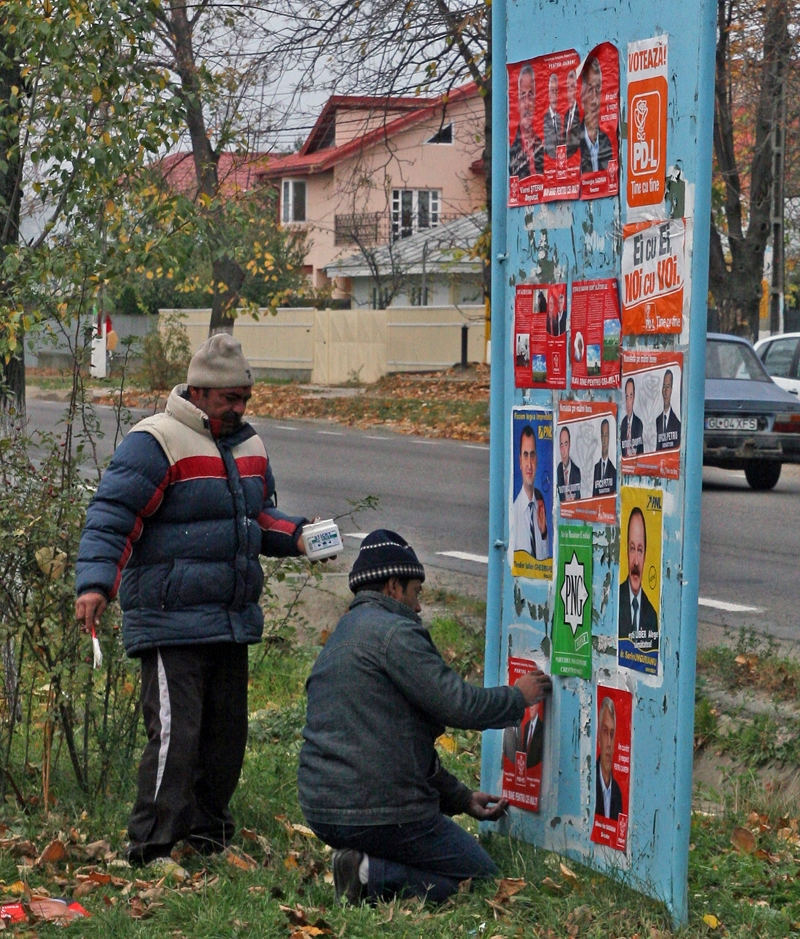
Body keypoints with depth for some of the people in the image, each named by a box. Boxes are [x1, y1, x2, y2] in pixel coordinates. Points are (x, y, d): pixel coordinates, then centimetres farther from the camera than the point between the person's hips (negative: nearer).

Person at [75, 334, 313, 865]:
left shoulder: (249, 446, 15)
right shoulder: (154, 443, -11)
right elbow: (111, 517, -15)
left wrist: (295, 536, 9)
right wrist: (96, 582, -28)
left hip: (232, 620, 8)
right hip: (171, 622, -8)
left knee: (226, 733, 13)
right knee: (175, 733, -14)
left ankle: (209, 840, 27)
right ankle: (151, 852, -9)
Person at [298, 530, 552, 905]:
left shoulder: (341, 638, 22)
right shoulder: (394, 631, -10)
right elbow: (457, 703, -14)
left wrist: (461, 798, 24)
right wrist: (518, 697, 5)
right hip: (379, 813, -9)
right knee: (482, 877, 4)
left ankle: (366, 865, 4)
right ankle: (375, 877, -14)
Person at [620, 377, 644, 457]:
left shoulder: (639, 423, -4)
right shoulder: (623, 422, 10)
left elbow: (641, 450, -3)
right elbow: (621, 446, 13)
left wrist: (635, 454, -20)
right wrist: (625, 455, -5)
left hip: (636, 458, -3)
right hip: (624, 458, 4)